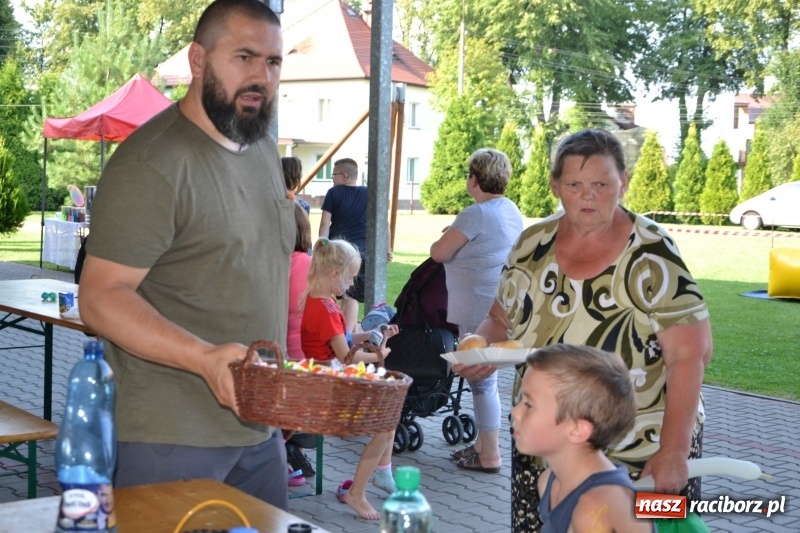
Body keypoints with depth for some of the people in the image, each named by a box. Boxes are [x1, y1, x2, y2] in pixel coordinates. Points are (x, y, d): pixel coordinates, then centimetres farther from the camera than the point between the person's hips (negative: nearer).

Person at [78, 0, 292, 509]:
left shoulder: (266, 150, 11)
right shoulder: (151, 163, -17)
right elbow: (101, 298, -20)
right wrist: (205, 356, -33)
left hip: (261, 426, 8)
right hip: (175, 439, -8)